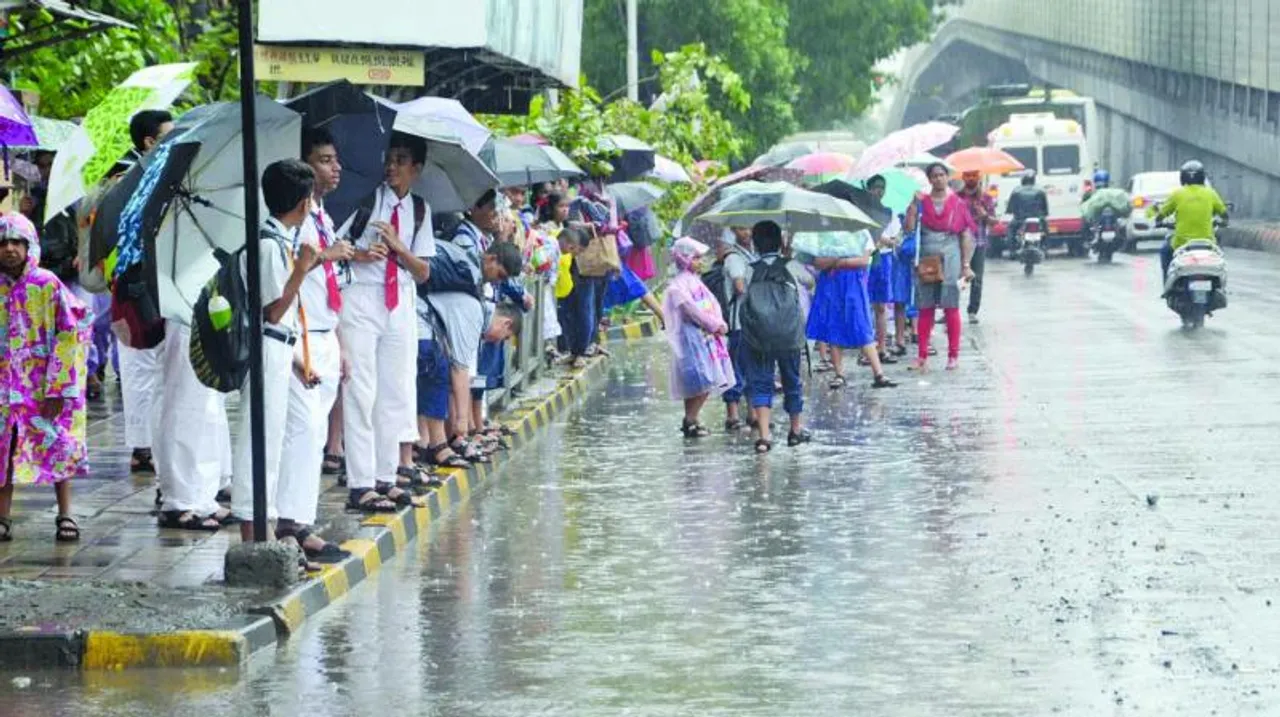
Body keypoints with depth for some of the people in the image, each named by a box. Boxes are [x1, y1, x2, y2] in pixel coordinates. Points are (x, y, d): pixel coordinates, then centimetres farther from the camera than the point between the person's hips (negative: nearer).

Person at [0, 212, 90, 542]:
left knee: (57, 448, 0)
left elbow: (68, 336, -9)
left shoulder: (48, 286, -9)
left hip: (46, 387, -3)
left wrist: (57, 389, -12)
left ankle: (65, 517, 10)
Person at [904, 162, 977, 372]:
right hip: (926, 259, 1)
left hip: (950, 258, -1)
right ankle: (922, 356, 3)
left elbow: (966, 235, 3)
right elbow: (909, 228, -1)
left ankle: (953, 355, 3)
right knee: (925, 308, 1)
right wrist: (913, 206, -8)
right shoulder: (922, 202, 8)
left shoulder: (957, 203, 4)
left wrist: (966, 265, -2)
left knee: (951, 307, -1)